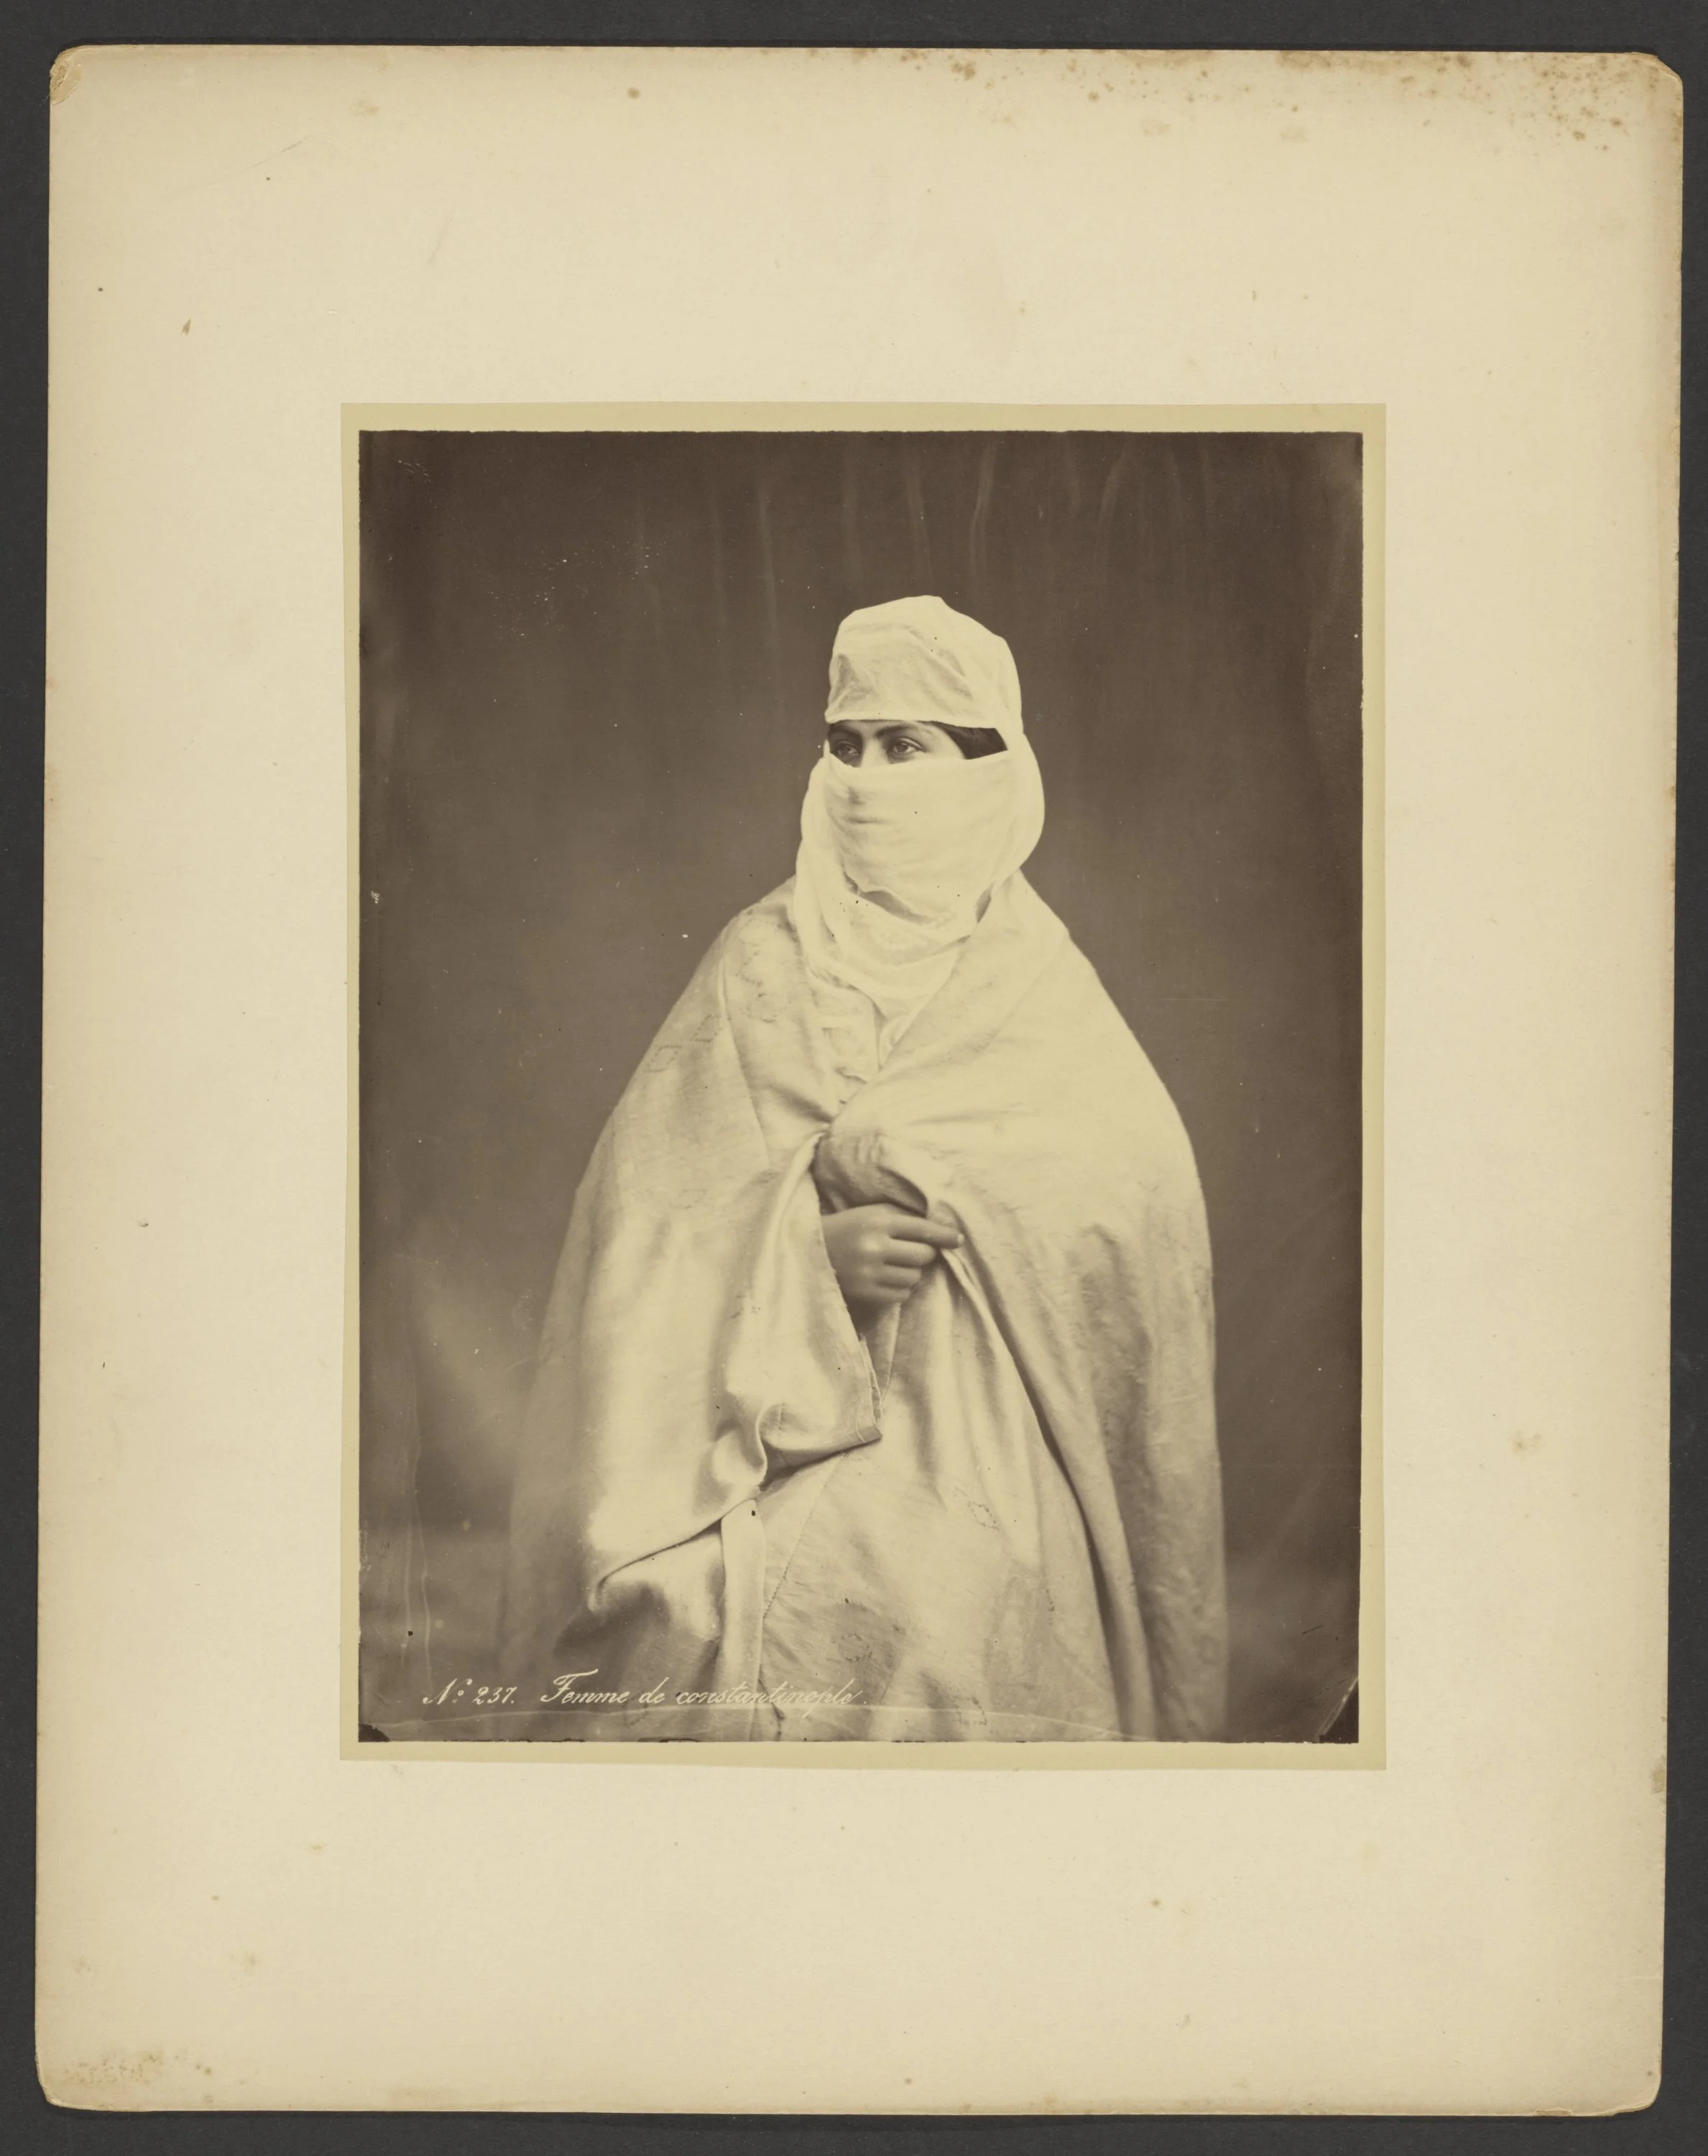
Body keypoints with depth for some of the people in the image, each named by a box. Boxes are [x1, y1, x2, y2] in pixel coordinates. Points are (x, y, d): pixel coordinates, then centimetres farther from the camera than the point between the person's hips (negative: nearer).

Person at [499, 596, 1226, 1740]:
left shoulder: (1041, 1001, 9)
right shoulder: (757, 968, 11)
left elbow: (1136, 1188, -8)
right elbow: (643, 1218, 2)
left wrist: (853, 1154, -10)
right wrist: (809, 1258, -16)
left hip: (968, 1518, -1)